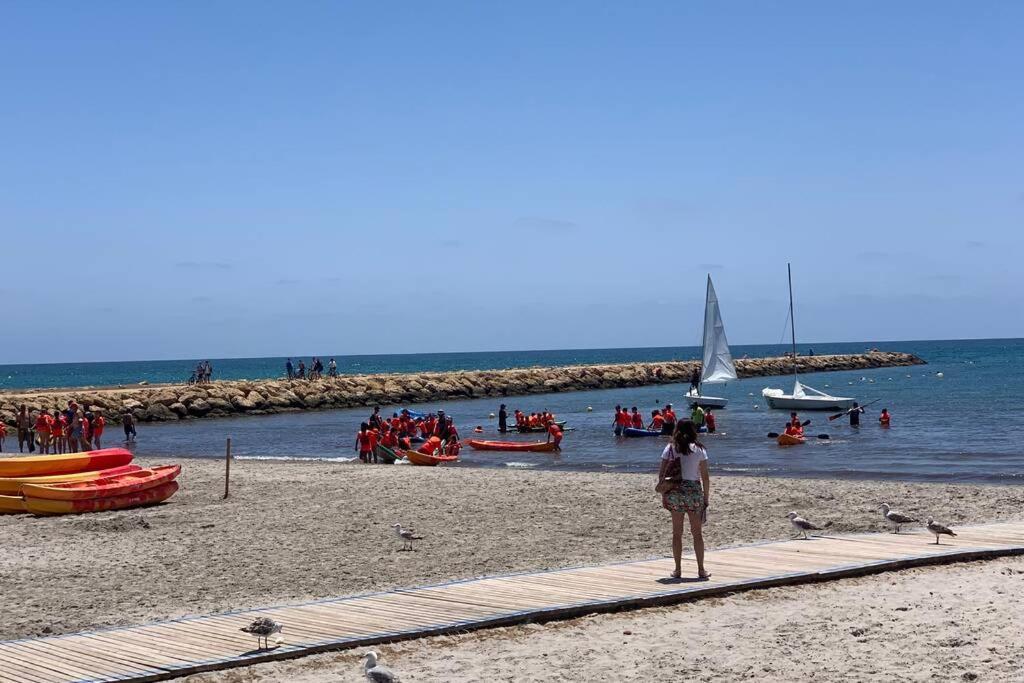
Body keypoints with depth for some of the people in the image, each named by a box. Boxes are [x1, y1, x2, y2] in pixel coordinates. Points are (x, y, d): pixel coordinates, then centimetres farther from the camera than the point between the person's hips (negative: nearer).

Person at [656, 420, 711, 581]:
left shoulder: (670, 449, 2)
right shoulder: (699, 449, -1)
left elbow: (661, 474, -1)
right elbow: (705, 477, -2)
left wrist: (663, 495, 6)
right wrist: (706, 498, 5)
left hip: (674, 492, 1)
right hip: (694, 491, -1)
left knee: (677, 532, 9)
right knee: (697, 533, 7)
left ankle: (678, 569, 9)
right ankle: (701, 570, 7)